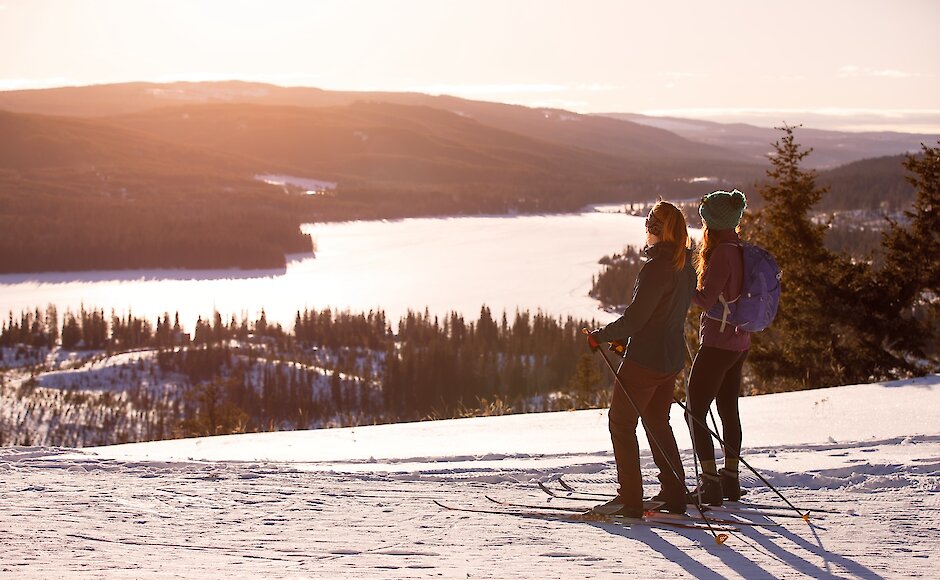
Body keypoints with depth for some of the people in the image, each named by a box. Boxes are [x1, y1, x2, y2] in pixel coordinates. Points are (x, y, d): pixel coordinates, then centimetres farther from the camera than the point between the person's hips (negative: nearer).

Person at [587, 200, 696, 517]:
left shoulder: (657, 267, -20)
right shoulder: (685, 266, 8)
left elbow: (635, 317, -22)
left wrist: (602, 335, -8)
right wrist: (627, 337, 18)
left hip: (644, 359, -9)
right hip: (672, 358, 9)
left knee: (621, 422, 1)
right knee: (657, 422, 21)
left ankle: (630, 498, -1)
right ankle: (674, 494, 24)